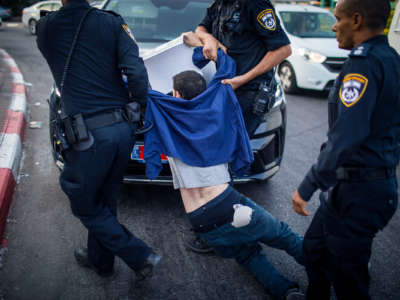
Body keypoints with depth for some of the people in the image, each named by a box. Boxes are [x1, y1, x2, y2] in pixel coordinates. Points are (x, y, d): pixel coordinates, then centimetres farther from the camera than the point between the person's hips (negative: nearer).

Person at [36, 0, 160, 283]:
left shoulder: (47, 27, 1)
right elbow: (136, 72, -10)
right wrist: (141, 109, 3)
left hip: (88, 132, -4)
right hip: (123, 127, 4)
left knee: (85, 205, 16)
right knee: (105, 200, 22)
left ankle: (141, 256, 12)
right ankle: (99, 259, 40)